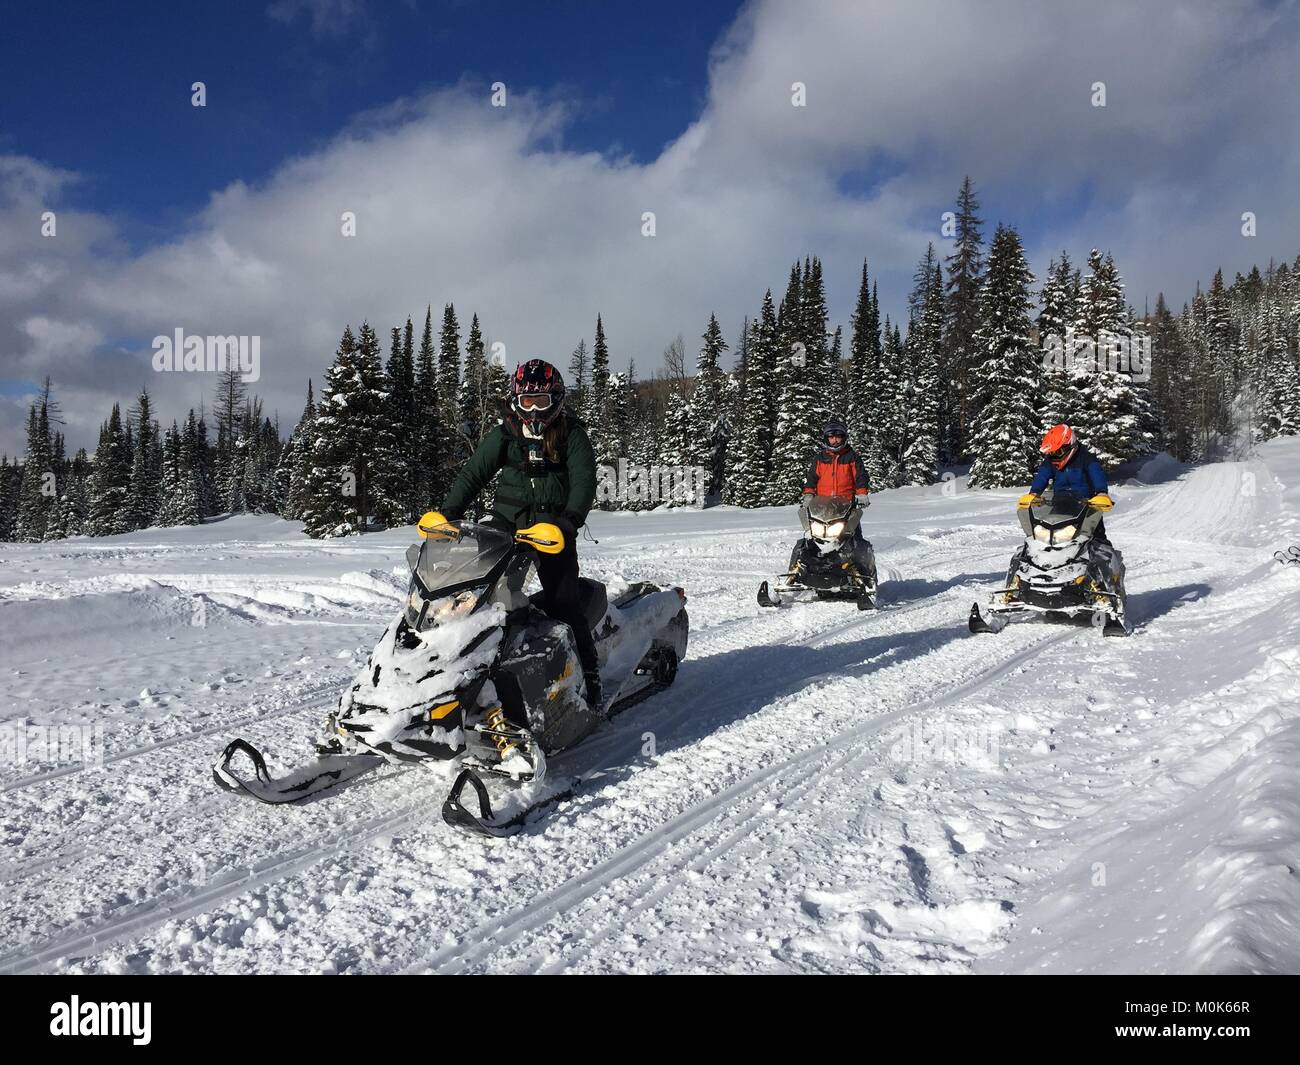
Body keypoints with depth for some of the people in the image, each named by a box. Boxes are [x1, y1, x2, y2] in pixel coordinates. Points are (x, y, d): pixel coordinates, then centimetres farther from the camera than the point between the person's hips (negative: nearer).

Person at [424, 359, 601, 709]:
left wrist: (570, 519, -26)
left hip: (553, 527, -3)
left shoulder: (571, 434, 1)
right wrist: (447, 513, -7)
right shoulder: (504, 435, 8)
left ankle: (589, 675, -3)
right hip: (508, 524, 4)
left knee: (564, 605, -11)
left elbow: (584, 480, -9)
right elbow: (472, 474, 7)